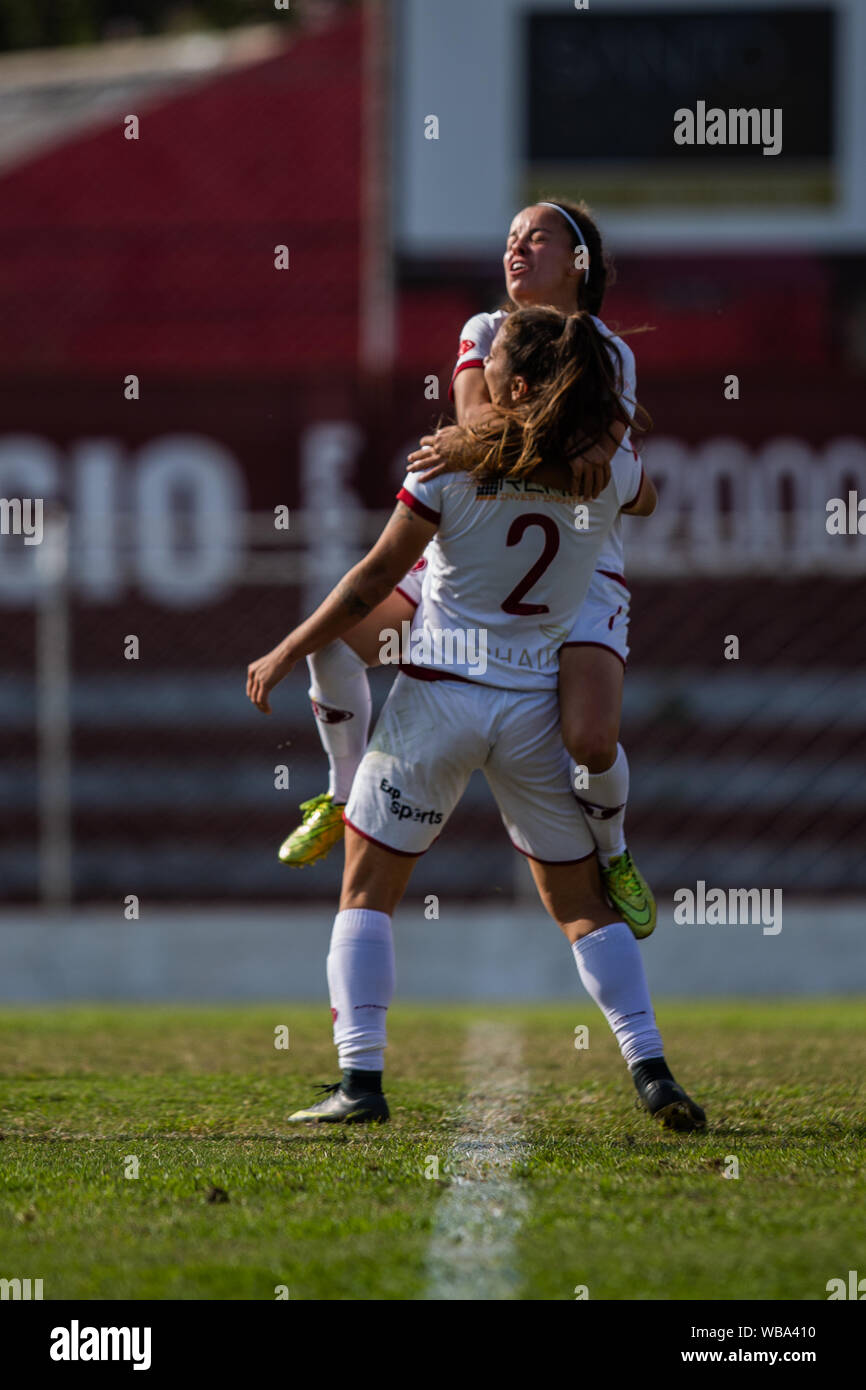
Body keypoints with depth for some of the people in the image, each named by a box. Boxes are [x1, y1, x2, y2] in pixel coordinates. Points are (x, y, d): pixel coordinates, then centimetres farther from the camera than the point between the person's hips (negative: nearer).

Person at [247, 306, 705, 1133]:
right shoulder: (606, 472, -1)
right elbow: (646, 500, 25)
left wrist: (286, 654, 1)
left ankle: (360, 1080, -1)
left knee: (368, 886, 9)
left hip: (438, 691, -3)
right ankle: (651, 1072, 1)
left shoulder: (451, 462, -10)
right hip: (535, 707, 3)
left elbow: (376, 579, -9)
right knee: (580, 901, 13)